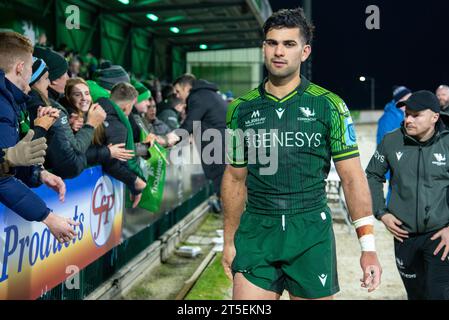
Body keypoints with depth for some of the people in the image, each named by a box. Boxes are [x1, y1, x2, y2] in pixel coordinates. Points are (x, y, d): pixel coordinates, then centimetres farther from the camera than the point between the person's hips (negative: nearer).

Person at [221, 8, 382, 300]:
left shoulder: (329, 106, -3)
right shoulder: (242, 109, 4)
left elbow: (352, 177, -4)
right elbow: (235, 178, 11)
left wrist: (368, 246, -9)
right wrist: (229, 240, 11)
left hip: (312, 234, -1)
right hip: (255, 234, 2)